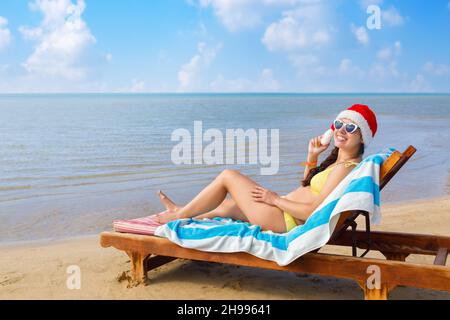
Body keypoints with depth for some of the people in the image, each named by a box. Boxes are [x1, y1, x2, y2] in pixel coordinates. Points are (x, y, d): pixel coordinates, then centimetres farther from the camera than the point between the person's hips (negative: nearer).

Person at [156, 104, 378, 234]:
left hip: (284, 220, -10)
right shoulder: (338, 161, 10)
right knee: (227, 205, 25)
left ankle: (181, 214, 14)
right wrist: (312, 157, 7)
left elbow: (313, 212, -26)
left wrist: (276, 199, -14)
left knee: (228, 176, -2)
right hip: (284, 213, 10)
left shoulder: (347, 167, -20)